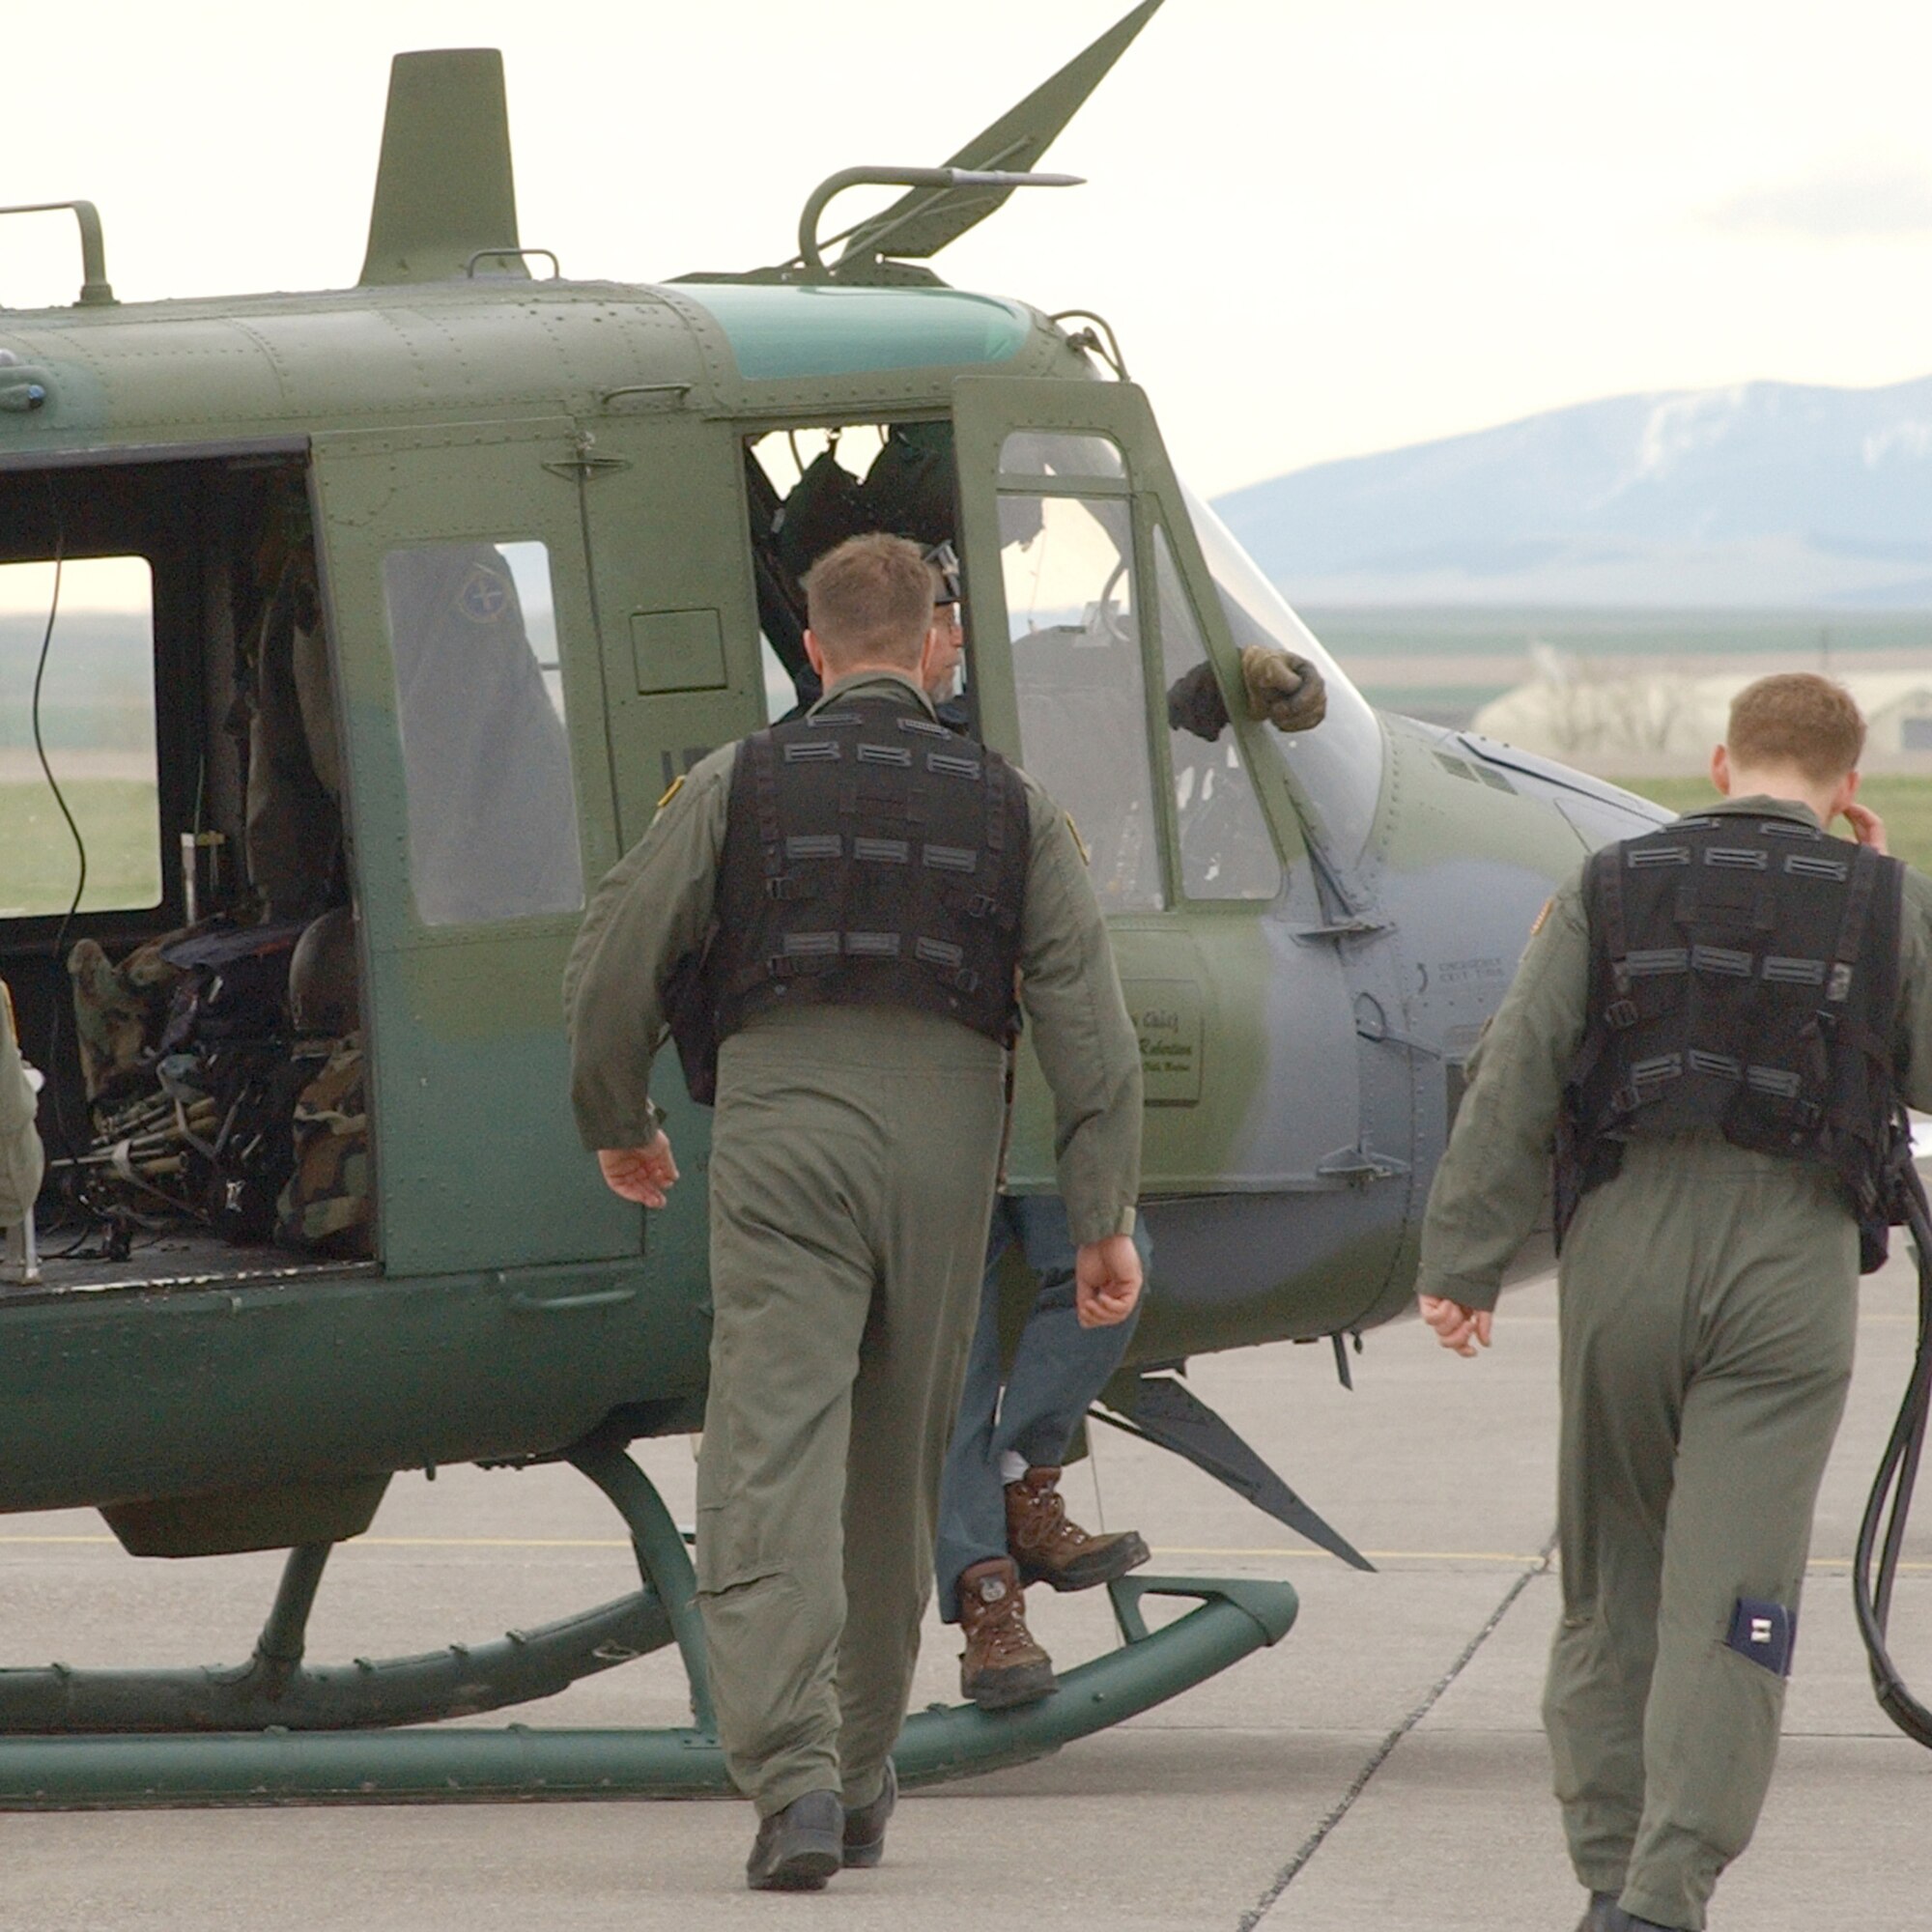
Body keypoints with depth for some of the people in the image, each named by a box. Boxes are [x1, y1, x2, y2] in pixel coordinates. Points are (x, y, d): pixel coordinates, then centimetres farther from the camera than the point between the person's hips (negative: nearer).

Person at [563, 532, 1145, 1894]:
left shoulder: (741, 785, 4)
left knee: (774, 1464, -9)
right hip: (944, 1150, 2)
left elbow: (615, 968, 4)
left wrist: (618, 1123, 22)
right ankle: (862, 1774, 27)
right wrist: (1105, 1218, 3)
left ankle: (794, 1775, -25)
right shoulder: (1011, 807, 8)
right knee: (896, 1474, 16)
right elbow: (1088, 1021, 2)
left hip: (783, 1134, -2)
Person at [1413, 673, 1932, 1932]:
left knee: (1613, 1585, 14)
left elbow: (1513, 1085, 1)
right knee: (1731, 1600, -4)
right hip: (1791, 1263, -2)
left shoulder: (1611, 893, 7)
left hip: (1624, 1250, 2)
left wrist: (1462, 1264, 1)